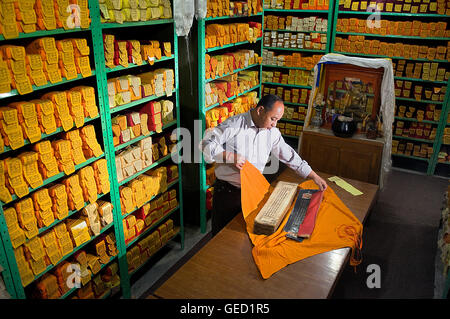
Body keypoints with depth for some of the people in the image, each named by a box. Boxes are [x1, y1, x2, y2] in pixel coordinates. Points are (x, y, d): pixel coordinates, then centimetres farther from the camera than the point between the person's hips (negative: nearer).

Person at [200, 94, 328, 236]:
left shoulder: (272, 132, 2)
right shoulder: (234, 125, -14)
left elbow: (290, 156, 10)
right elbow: (206, 144, -15)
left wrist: (314, 177, 11)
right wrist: (230, 157, -25)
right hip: (227, 191, -4)